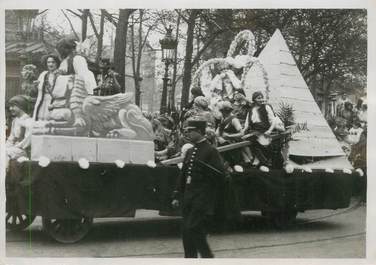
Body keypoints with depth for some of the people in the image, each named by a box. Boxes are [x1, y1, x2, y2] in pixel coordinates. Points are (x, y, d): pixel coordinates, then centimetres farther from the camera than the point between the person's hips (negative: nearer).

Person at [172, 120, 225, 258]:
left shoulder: (211, 151, -7)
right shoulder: (190, 151, 15)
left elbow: (219, 175, -11)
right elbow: (182, 175, 18)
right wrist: (177, 195, 14)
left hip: (202, 199, -8)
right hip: (188, 199, 8)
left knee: (193, 229, -13)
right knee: (187, 232, 8)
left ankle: (207, 256, 1)